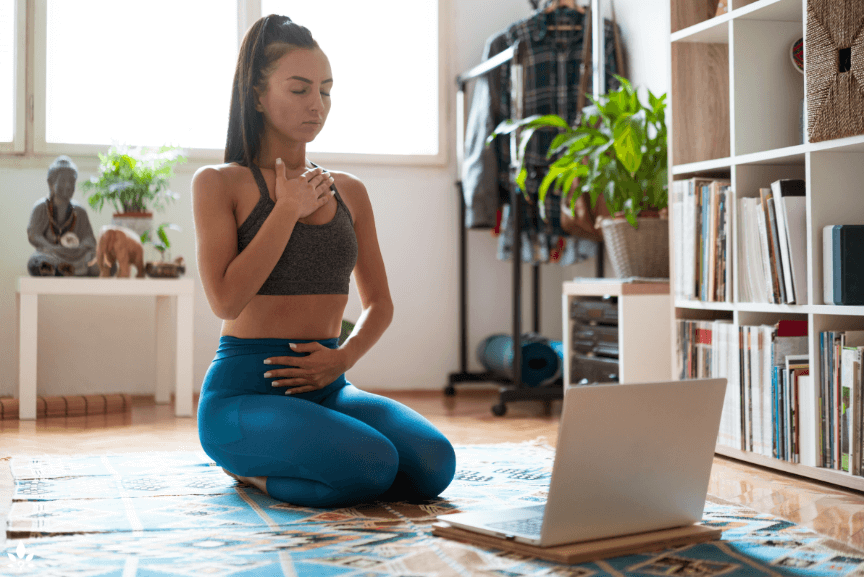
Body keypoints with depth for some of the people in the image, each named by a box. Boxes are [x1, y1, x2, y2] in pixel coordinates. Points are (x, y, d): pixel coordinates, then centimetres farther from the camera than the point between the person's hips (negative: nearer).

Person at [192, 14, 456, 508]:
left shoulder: (349, 192, 13)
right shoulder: (219, 184, -1)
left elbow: (380, 304, 18)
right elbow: (226, 299, -14)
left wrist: (345, 356, -3)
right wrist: (288, 209, -9)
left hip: (326, 388, 6)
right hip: (244, 390, -5)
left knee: (433, 463, -22)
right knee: (372, 466, -31)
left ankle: (263, 470, 2)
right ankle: (248, 467, -1)